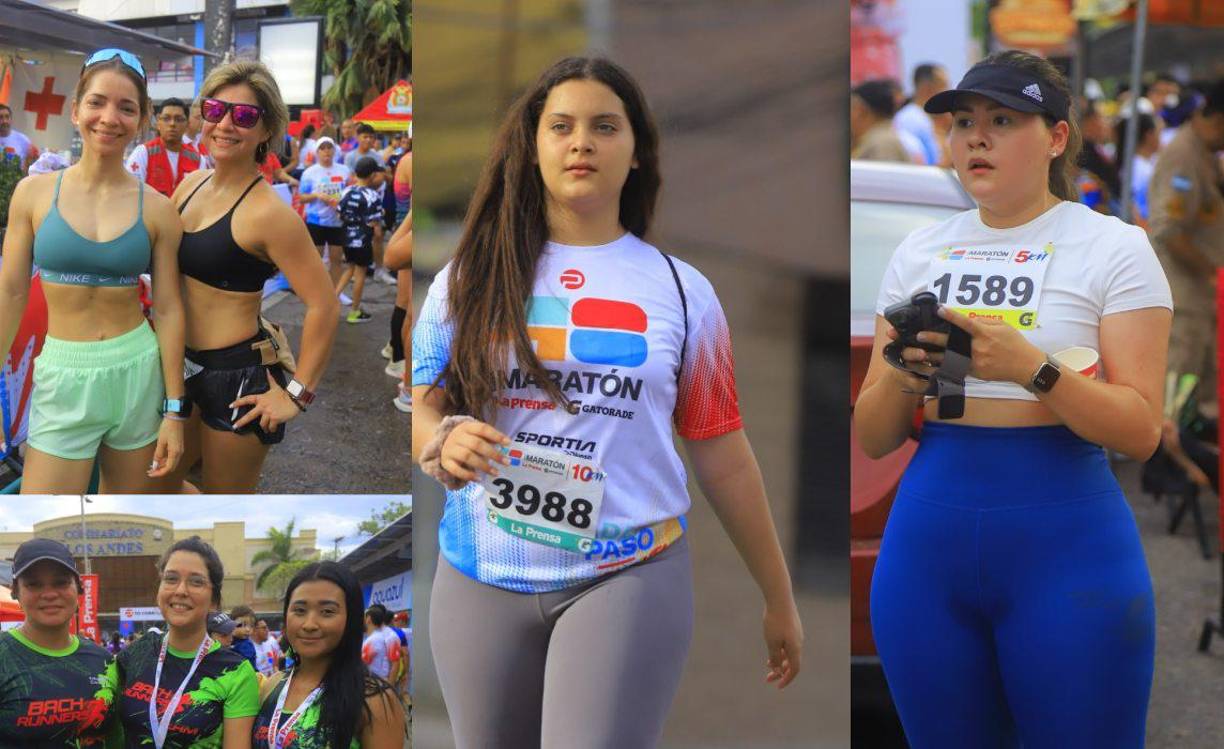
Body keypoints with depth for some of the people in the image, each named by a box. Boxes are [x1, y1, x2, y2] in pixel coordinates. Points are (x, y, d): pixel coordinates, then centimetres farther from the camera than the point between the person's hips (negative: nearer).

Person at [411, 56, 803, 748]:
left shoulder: (680, 290, 4)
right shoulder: (470, 280, 6)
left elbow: (723, 455, 8)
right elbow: (422, 411, 9)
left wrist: (780, 599, 11)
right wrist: (445, 443, -16)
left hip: (628, 580, -2)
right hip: (481, 580, 2)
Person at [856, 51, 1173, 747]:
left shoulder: (1114, 247, -3)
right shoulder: (919, 252, 9)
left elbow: (1141, 429, -10)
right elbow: (873, 439, 9)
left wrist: (1032, 368, -25)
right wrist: (902, 377, -13)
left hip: (1064, 540, -4)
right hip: (929, 539, 4)